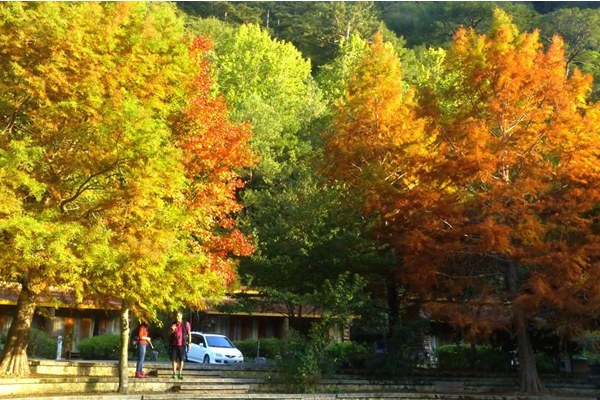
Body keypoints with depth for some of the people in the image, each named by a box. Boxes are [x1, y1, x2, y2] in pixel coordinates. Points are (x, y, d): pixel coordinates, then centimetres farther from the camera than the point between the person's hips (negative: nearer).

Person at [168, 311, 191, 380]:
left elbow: (189, 334, 3)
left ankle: (180, 374, 8)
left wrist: (189, 343, -3)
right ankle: (174, 373, 6)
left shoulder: (186, 324, 0)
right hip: (174, 344, 2)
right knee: (174, 359, 0)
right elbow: (169, 334, 12)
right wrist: (172, 330, -10)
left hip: (182, 344, -2)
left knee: (181, 359, 2)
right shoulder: (173, 324, 8)